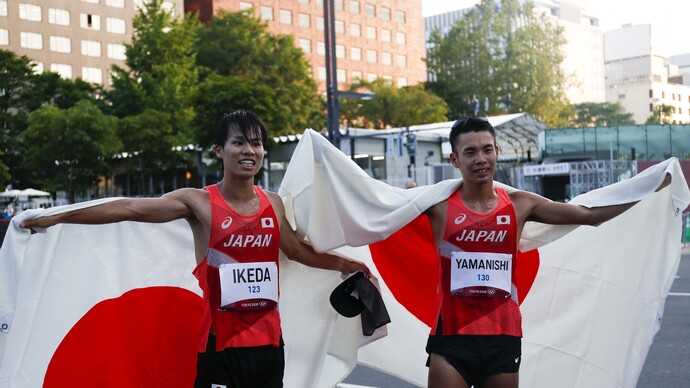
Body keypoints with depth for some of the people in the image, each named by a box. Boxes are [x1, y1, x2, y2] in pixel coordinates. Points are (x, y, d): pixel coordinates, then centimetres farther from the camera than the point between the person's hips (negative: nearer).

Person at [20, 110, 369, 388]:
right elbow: (132, 208, -13)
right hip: (221, 342, -4)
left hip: (268, 339, 5)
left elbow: (297, 250, 19)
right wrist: (57, 217, -16)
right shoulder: (199, 202, -8)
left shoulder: (273, 204, 7)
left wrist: (342, 264, 17)